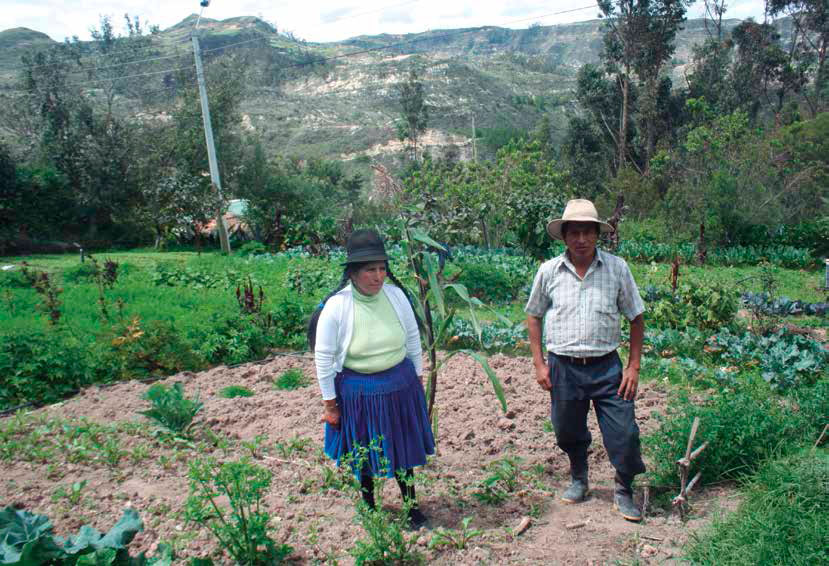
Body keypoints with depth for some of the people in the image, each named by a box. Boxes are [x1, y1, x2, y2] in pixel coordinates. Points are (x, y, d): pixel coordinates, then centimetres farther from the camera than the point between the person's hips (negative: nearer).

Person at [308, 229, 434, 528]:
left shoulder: (396, 295, -10)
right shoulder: (336, 307, -20)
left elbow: (413, 338, 4)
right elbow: (324, 358, -12)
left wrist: (417, 377, 10)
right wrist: (329, 402, -6)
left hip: (400, 385, 2)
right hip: (358, 391, -2)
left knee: (403, 447, 16)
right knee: (364, 452, 17)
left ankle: (412, 506, 37)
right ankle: (368, 506, 41)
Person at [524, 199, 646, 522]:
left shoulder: (617, 268, -2)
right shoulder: (549, 271, -1)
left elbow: (636, 318, 4)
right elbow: (533, 316, 9)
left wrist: (634, 366, -1)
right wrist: (539, 364, 3)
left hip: (606, 366, -1)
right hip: (563, 367, 1)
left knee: (624, 434, 0)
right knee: (568, 434, 15)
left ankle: (624, 492, 26)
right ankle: (579, 480, 43)